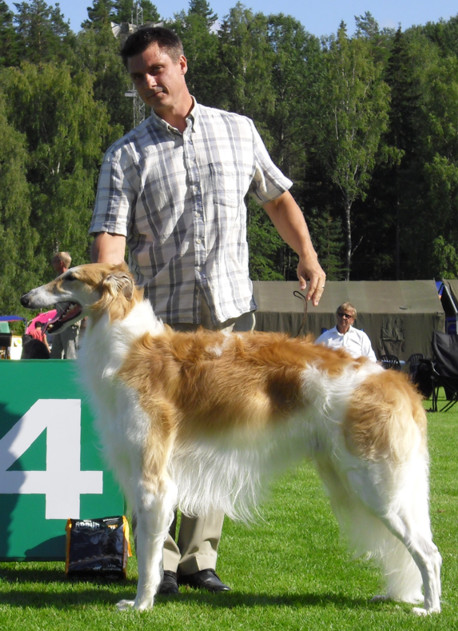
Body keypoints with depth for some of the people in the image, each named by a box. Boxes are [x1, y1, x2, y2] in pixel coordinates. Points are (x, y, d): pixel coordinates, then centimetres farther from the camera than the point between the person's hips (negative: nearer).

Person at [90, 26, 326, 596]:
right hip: (161, 318, -2)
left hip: (231, 312, 2)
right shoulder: (126, 156, 2)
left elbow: (277, 198, 22)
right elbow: (110, 235, -10)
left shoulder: (238, 131, 10)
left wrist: (308, 255, 9)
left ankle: (199, 556, 11)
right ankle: (160, 560, 6)